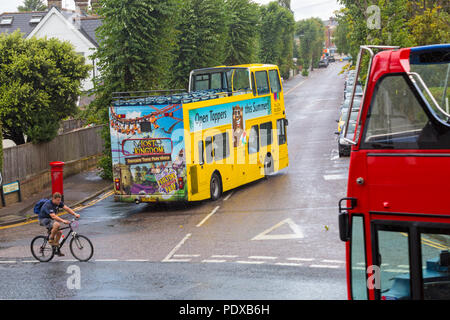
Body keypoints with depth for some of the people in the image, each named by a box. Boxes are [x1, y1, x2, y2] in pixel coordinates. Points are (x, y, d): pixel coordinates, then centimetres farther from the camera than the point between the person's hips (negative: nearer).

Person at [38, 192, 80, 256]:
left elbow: (67, 208, -9)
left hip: (50, 219, 8)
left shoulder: (59, 203, -6)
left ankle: (57, 250, 12)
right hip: (44, 219, -8)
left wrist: (75, 214, -25)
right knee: (57, 224, -33)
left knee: (59, 232, -3)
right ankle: (51, 239, -14)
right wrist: (63, 221, -51)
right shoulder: (48, 205, -30)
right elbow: (53, 216, -40)